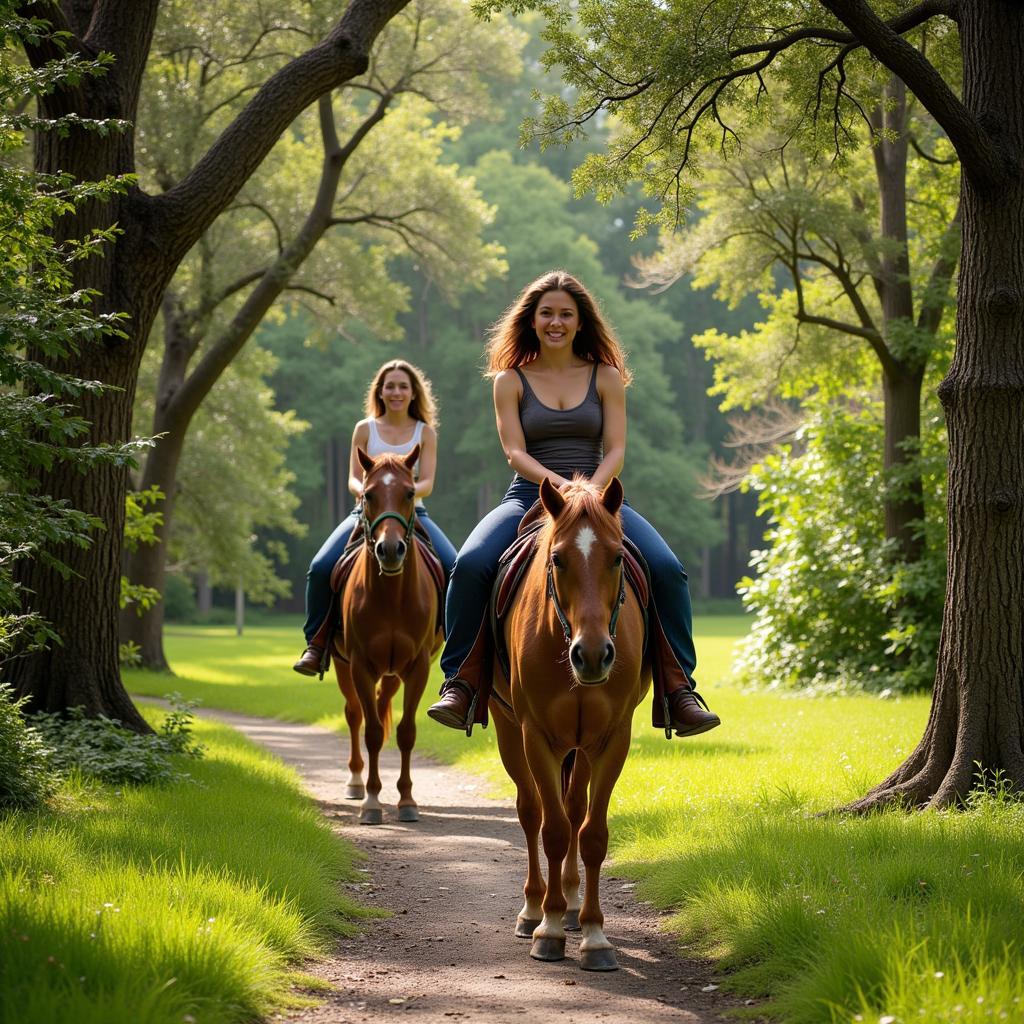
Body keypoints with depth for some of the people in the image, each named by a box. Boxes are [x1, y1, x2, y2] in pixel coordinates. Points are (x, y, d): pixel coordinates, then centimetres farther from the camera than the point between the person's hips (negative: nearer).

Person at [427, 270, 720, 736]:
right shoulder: (510, 380, 6)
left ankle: (679, 688, -15)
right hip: (530, 496, -1)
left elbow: (615, 450, 1)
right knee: (470, 565, -31)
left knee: (667, 569, -24)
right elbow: (515, 452, -4)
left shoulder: (606, 377, 9)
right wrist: (561, 485, -23)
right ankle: (459, 684, -22)